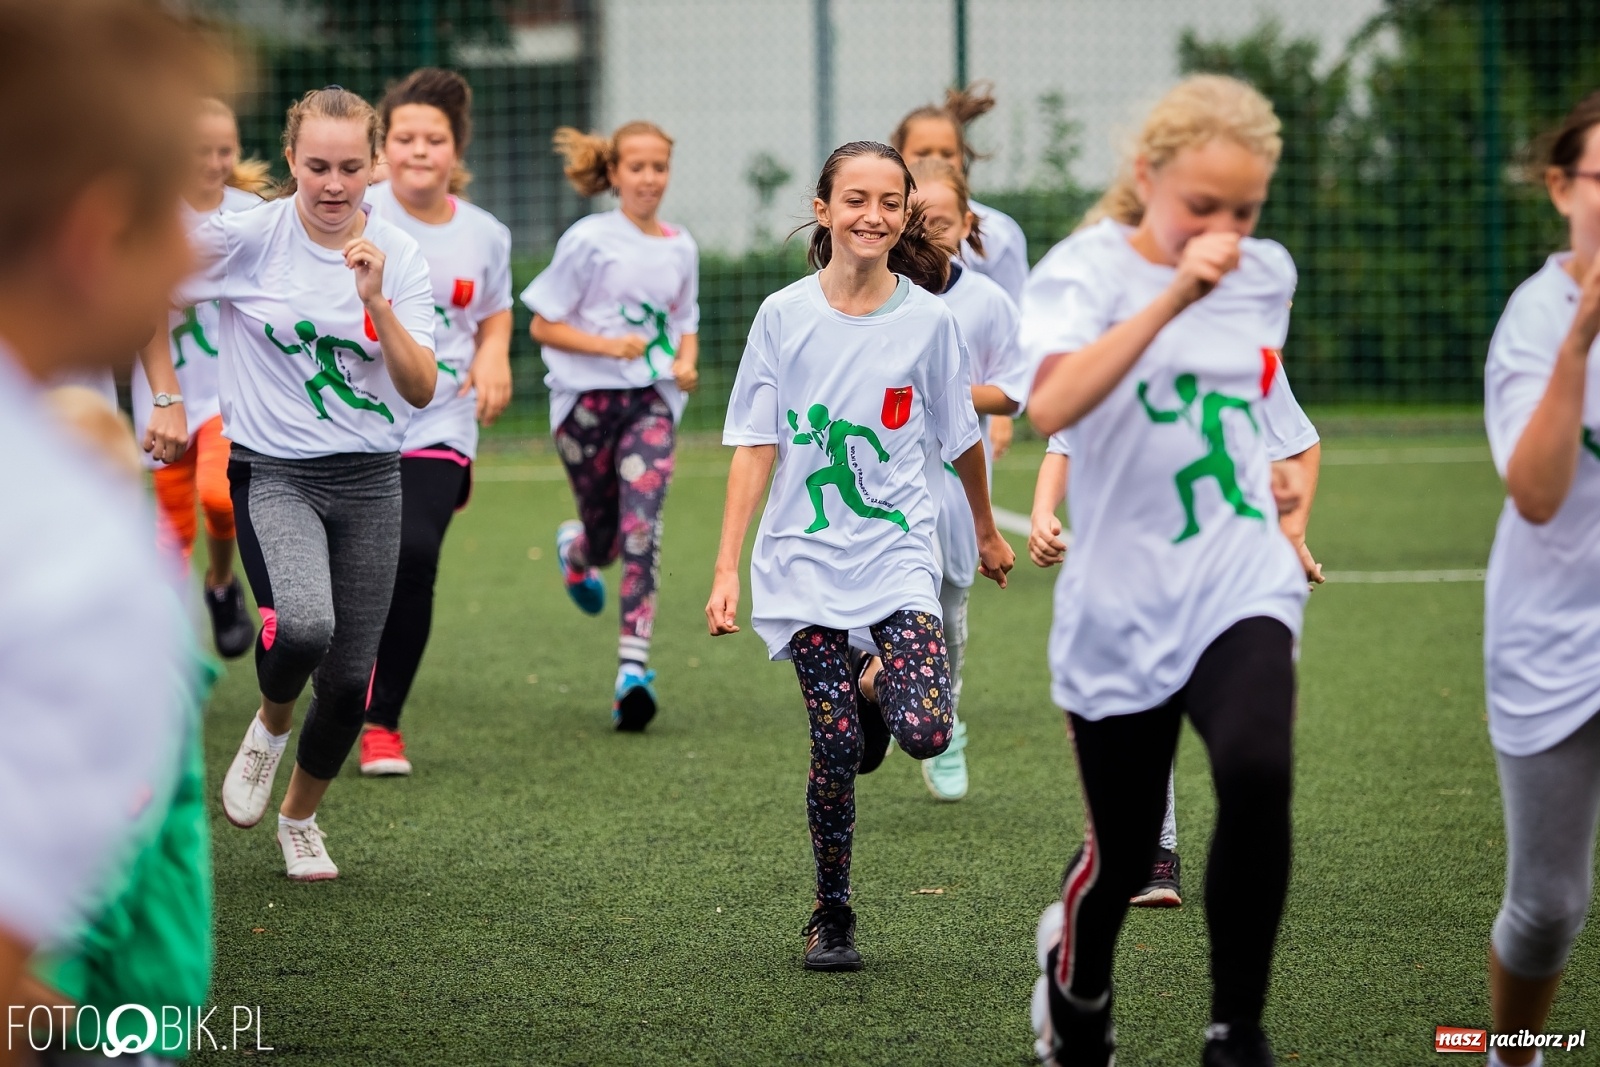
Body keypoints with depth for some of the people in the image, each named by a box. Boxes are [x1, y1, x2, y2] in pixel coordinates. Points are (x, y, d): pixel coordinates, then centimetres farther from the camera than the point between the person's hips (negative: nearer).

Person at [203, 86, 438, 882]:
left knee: (350, 679, 2)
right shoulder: (249, 238, -8)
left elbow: (421, 390, -6)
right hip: (273, 474, -3)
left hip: (369, 483, 3)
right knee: (303, 628, -30)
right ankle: (270, 724, 6)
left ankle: (300, 817, 31)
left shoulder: (399, 255, 0)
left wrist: (376, 303, -19)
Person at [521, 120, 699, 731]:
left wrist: (687, 364, -2)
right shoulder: (590, 240, -5)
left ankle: (634, 668, -21)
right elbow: (543, 326, -4)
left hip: (652, 400, 2)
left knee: (641, 527, -16)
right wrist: (608, 344, -19)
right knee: (604, 533, 8)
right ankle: (576, 551, 49)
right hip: (587, 398, -2)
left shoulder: (681, 247, 8)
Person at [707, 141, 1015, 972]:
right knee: (835, 751, -6)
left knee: (924, 733, -18)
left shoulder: (928, 319, 0)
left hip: (898, 557, 0)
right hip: (806, 561, 0)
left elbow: (959, 438, 13)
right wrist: (727, 569, -6)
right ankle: (830, 917, 13)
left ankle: (877, 694, 19)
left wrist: (986, 533, 26)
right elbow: (756, 446, -1)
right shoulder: (785, 315, -1)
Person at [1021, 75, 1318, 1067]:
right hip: (1124, 603, -2)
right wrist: (1172, 294, -36)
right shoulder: (1088, 268, -10)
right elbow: (1052, 405, -31)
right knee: (1124, 853, 8)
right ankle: (1079, 985, 44)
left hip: (1241, 587, 2)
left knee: (1256, 774, -27)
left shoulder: (1268, 273, 5)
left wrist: (1283, 460, 11)